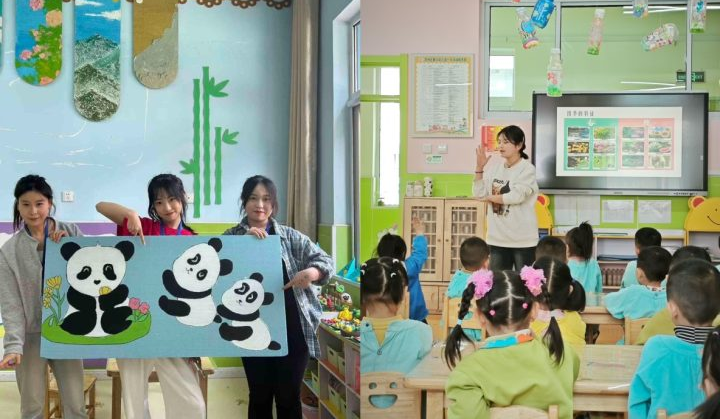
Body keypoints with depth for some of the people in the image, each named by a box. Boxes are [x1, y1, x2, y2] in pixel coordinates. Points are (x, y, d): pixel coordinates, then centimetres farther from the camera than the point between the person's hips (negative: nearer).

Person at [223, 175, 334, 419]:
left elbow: (325, 260, 0)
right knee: (260, 396, 7)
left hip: (292, 328, 0)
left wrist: (312, 272, -22)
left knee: (289, 396, 4)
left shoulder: (290, 236, 6)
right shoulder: (231, 237, 6)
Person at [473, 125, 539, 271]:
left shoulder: (527, 169, -8)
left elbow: (516, 196, -19)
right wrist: (479, 168, -5)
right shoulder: (494, 167, 8)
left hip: (522, 239, -5)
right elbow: (479, 193, 5)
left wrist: (490, 197, -6)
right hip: (497, 237, 5)